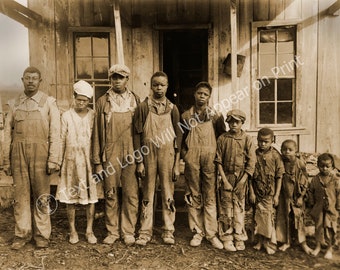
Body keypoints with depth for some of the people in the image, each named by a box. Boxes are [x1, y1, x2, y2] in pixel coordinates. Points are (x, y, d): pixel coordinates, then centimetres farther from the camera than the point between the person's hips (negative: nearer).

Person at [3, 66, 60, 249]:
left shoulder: (48, 102, 3)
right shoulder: (14, 104, 11)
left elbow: (55, 133, -2)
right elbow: (8, 133, 10)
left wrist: (53, 160, -9)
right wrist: (6, 161, 6)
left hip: (40, 153, -2)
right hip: (18, 154, 2)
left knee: (41, 196, 4)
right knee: (20, 195, 6)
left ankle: (42, 234, 16)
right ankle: (22, 234, 19)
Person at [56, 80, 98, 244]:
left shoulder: (93, 116, 3)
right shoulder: (66, 116, 2)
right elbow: (62, 140, 4)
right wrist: (59, 162, 2)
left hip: (89, 160, 0)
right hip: (71, 160, 0)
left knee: (91, 196, 3)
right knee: (70, 197, 5)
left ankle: (89, 230, 16)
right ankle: (73, 231, 19)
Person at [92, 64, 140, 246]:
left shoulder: (135, 100, 9)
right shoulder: (102, 102, 7)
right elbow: (97, 132, 6)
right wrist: (97, 161, 1)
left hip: (131, 154, 0)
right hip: (110, 155, 0)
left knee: (131, 194, 4)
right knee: (111, 194, 6)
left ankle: (128, 231, 17)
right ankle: (112, 231, 20)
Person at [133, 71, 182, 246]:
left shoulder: (172, 108, 4)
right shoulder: (143, 107, 0)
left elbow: (178, 137, 4)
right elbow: (137, 135, -1)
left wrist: (177, 164, 0)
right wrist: (139, 162, -6)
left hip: (168, 155, 1)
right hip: (148, 155, -1)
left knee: (168, 193, 6)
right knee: (147, 193, 6)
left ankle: (168, 231, 18)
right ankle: (145, 231, 17)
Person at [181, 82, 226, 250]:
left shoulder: (216, 116, 6)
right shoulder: (186, 116, 10)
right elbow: (182, 139, 14)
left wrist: (218, 156, 0)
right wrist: (185, 154, 4)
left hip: (210, 160, -1)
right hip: (191, 161, 1)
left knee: (210, 197, 0)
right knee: (193, 196, 5)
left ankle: (211, 233, 8)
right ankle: (197, 232, 14)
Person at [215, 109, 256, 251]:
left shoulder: (247, 139, -1)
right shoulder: (222, 138, 0)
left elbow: (251, 163, -3)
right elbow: (219, 161, 0)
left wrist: (242, 181, -8)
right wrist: (225, 180, -6)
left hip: (241, 178, 0)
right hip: (226, 177, 0)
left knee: (239, 208, 5)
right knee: (226, 209, 4)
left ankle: (239, 238, 17)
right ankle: (227, 238, 14)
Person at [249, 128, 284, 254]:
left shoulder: (275, 155, -7)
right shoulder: (254, 155, -1)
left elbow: (279, 177, -4)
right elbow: (250, 175, 3)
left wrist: (276, 195, -7)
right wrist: (251, 192, -1)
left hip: (270, 193, -3)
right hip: (257, 192, 3)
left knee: (269, 217, 0)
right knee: (258, 216, 10)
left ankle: (270, 243, 16)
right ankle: (261, 241, 25)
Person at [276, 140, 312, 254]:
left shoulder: (300, 163, -10)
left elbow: (305, 181, -4)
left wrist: (301, 196, -7)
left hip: (296, 196, -2)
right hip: (284, 196, 2)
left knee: (298, 219, 5)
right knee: (284, 218, 10)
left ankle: (303, 242, 20)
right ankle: (287, 241, 25)